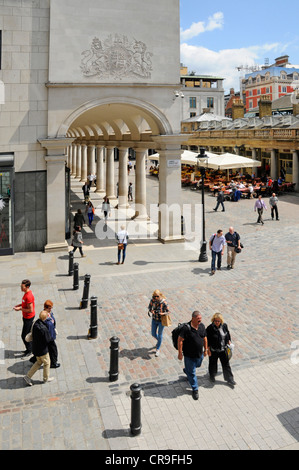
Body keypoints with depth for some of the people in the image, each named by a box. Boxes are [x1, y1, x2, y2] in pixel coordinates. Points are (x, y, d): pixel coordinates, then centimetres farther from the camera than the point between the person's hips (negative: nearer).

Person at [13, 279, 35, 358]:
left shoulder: (28, 296, -31)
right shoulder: (28, 292, 0)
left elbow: (30, 310, -28)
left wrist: (20, 309, -20)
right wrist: (19, 305, 4)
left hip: (28, 318, -10)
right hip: (26, 317, 10)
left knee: (24, 335, 3)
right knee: (29, 333, 21)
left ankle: (29, 351, 19)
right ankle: (30, 348, 36)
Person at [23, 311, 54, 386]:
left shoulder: (36, 324, -7)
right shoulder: (43, 329, -33)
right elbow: (48, 340, -24)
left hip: (35, 348, 8)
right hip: (42, 350, -8)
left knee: (39, 362, 27)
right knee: (47, 363, 16)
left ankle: (28, 376, 27)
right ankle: (46, 378, 34)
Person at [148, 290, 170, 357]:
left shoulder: (164, 302, -25)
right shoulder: (152, 300, -15)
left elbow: (167, 311, -15)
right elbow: (150, 306, 3)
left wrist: (161, 314, -33)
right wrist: (150, 311, -20)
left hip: (161, 320, -4)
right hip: (154, 319, 4)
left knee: (160, 335, 12)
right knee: (153, 334, 15)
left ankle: (158, 349, 33)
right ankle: (159, 340, 51)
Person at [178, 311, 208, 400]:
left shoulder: (202, 326, -6)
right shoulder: (186, 328, -25)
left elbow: (204, 338, 8)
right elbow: (180, 340, -20)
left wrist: (205, 349, 13)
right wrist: (180, 353, -18)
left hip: (199, 354, 6)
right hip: (189, 355, -6)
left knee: (197, 365, 29)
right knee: (192, 373, 7)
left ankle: (186, 370, 58)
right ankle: (195, 389, 26)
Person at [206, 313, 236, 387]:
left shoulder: (224, 326, -10)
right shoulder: (210, 328, -22)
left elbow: (228, 334, 8)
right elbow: (207, 340, -14)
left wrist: (229, 343, 12)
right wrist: (208, 350, -11)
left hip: (223, 349, 3)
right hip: (213, 350, -3)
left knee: (226, 364, 10)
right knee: (213, 363, 18)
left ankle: (229, 379, 25)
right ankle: (212, 376, 44)